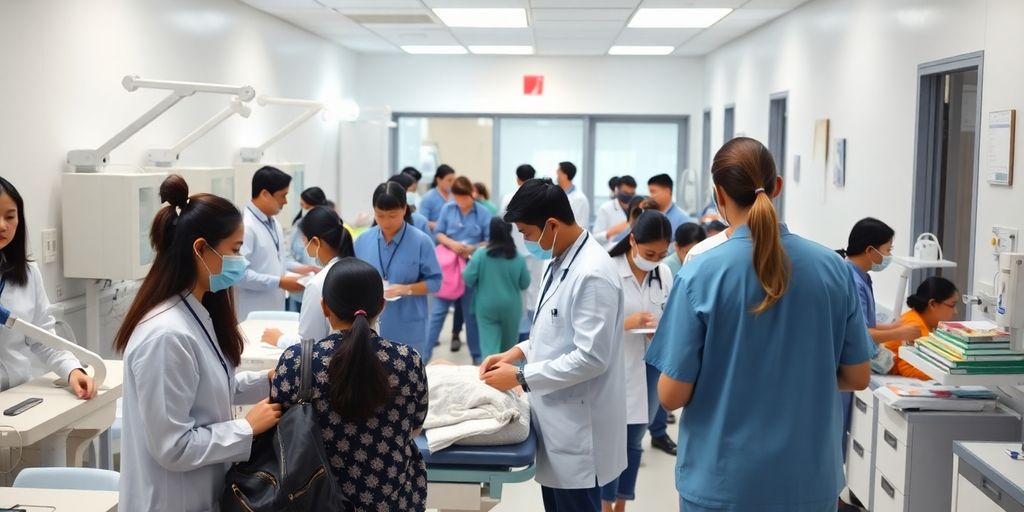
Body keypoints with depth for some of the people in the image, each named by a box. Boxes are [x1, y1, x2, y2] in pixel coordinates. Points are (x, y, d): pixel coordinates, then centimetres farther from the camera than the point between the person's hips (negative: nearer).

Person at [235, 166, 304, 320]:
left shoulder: (274, 224, 12)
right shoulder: (245, 226, -17)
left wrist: (294, 276, 5)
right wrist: (280, 283, -20)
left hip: (274, 312, 9)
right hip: (252, 317, -9)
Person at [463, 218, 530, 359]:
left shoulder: (480, 254, -10)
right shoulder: (518, 258, -6)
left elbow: (468, 279, -8)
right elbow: (525, 284, 3)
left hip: (486, 306, -2)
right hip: (511, 307, 2)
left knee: (489, 344, -3)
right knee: (508, 345, 20)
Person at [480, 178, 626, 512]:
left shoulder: (592, 274, -23)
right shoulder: (559, 261, 8)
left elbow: (591, 357, -25)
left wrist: (521, 377, -19)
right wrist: (519, 351, 5)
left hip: (578, 426, -9)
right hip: (556, 417, 9)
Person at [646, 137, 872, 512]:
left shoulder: (701, 274, -16)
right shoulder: (832, 267, -6)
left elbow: (672, 395, -13)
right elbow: (857, 377, 2)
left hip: (722, 481, -3)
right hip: (810, 478, 3)